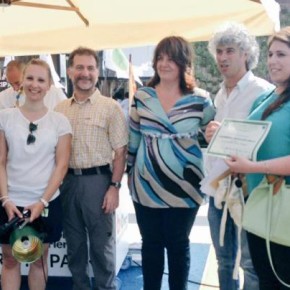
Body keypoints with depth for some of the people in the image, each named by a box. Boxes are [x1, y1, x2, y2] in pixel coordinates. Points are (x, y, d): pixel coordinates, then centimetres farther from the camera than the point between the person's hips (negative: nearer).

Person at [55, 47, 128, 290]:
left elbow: (120, 151, -6)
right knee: (74, 242, 16)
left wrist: (114, 186, -13)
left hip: (97, 180, -4)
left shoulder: (110, 107, -4)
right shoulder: (60, 109, 8)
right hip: (67, 181, 4)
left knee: (102, 243, 7)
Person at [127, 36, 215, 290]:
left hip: (184, 185, -1)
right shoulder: (142, 97, 2)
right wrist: (129, 171, 11)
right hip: (146, 185, 2)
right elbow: (133, 138, 9)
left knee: (178, 244, 11)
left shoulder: (201, 99, -3)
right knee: (151, 244, 12)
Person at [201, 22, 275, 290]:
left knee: (251, 263, 2)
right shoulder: (219, 95, 14)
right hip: (216, 188, 7)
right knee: (224, 261, 17)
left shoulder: (263, 92, -9)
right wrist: (210, 136, 1)